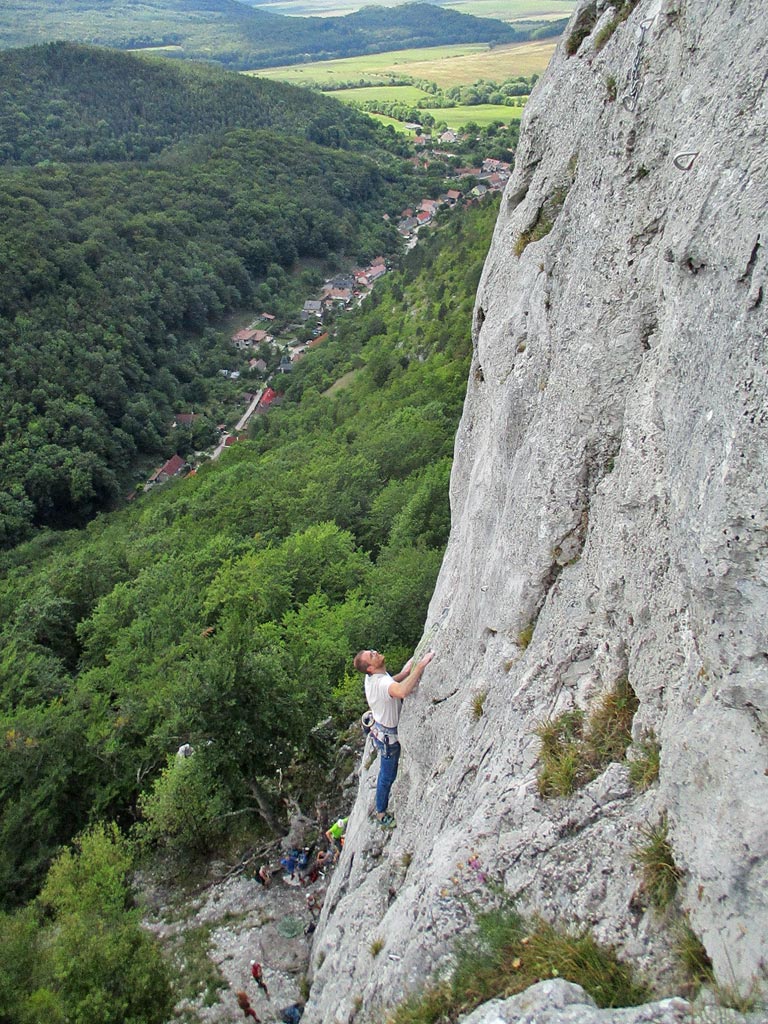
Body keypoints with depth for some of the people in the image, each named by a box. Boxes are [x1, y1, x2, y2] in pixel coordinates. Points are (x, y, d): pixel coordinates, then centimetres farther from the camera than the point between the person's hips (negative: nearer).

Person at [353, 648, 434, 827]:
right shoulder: (383, 683, -39)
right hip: (389, 736, -8)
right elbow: (402, 692, -63)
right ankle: (381, 812, 35)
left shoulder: (371, 678, -9)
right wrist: (420, 665, -57)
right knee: (388, 776, 14)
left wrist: (402, 674, -4)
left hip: (381, 730, 8)